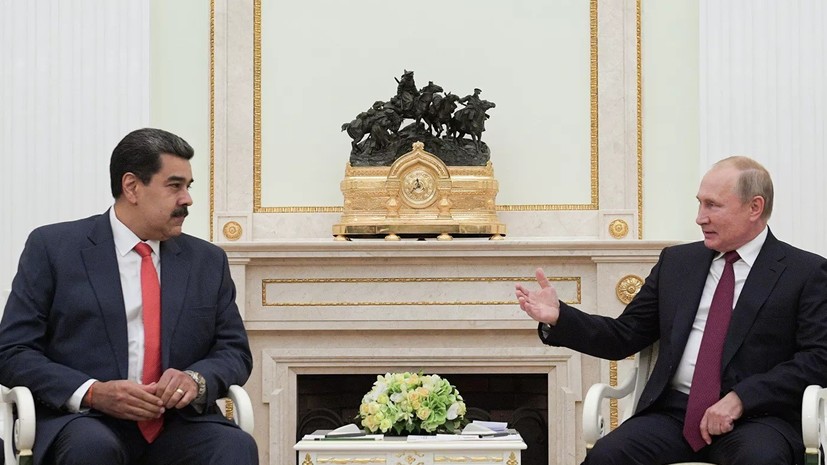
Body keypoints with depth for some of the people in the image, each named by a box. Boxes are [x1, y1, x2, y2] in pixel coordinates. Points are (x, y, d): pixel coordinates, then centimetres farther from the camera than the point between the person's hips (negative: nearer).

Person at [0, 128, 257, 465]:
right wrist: (92, 393, -16)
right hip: (84, 419, -2)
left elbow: (235, 352, 16)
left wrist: (197, 379, -9)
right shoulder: (52, 247, 4)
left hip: (179, 422, 2)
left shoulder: (208, 261, 16)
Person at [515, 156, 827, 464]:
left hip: (755, 416, -3)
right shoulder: (676, 262, 17)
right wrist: (558, 317, 1)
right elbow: (624, 337, 18)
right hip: (673, 413, 4)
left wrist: (740, 399, -16)